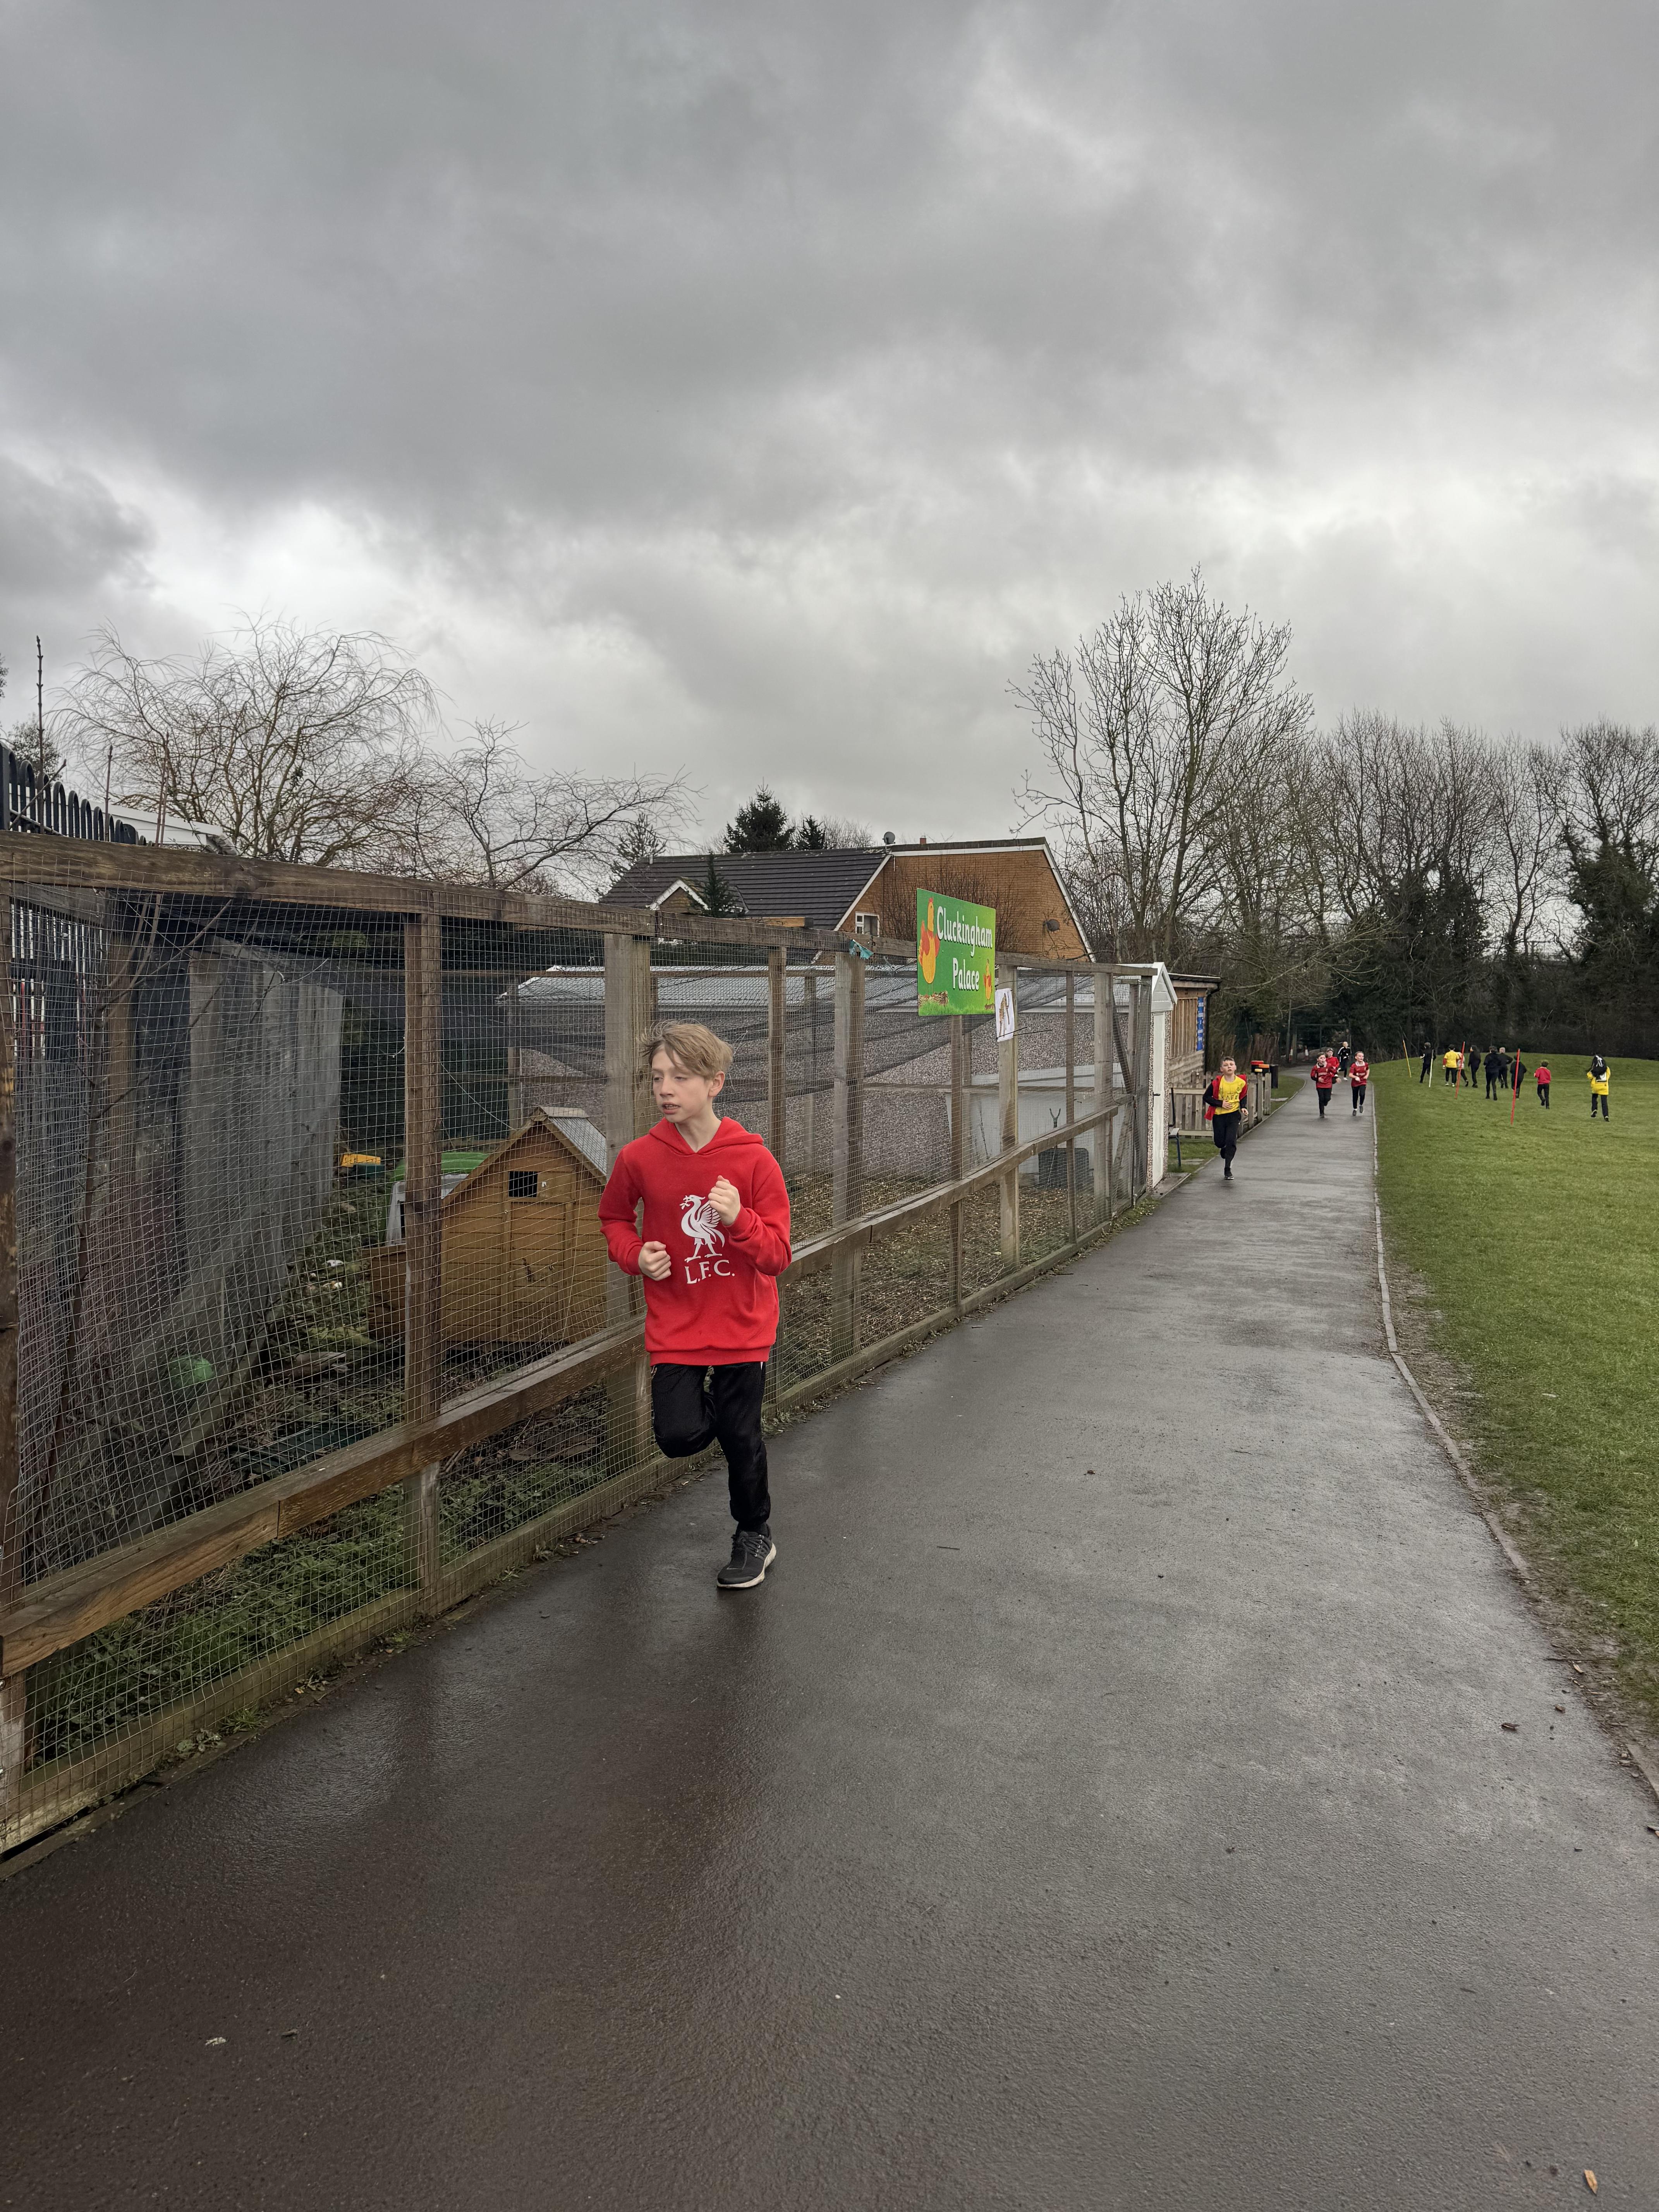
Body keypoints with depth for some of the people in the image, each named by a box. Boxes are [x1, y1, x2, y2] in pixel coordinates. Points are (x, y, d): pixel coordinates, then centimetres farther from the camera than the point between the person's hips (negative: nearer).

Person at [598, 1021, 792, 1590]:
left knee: (740, 1438, 9)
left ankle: (755, 1537, 36)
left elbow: (777, 1256, -12)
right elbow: (614, 1218, 11)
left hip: (742, 1327, -1)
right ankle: (708, 1403, 28)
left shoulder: (753, 1160, -14)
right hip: (675, 1327, 1)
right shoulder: (639, 1158, -10)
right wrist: (636, 1255, -9)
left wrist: (739, 1218, -31)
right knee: (678, 1435, -10)